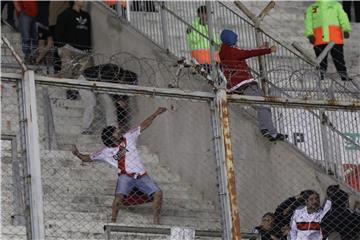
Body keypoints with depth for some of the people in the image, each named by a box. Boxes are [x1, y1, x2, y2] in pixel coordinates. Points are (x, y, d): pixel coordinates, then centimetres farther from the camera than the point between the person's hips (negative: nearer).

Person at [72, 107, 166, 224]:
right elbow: (88, 158, 10)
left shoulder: (128, 137, 10)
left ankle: (156, 222, -2)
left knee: (158, 193, -11)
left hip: (141, 175, 3)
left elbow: (143, 126, 14)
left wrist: (156, 113, 10)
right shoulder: (106, 152, 5)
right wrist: (78, 154, -10)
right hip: (126, 176, -3)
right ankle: (113, 221, -19)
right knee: (119, 195, -31)